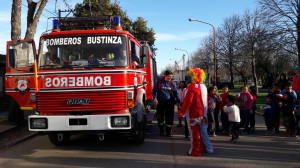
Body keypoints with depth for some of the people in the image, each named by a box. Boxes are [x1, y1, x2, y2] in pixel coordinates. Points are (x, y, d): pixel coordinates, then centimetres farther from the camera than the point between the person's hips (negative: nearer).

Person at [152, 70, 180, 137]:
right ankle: (161, 130, 22)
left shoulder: (173, 84, 4)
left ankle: (168, 131, 10)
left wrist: (178, 101, -6)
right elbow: (154, 91, 6)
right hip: (160, 102, 0)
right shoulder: (159, 82, 2)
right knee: (160, 116, 7)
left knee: (169, 117, -2)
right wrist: (155, 98, -9)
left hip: (169, 102, 0)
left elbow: (176, 93, 5)